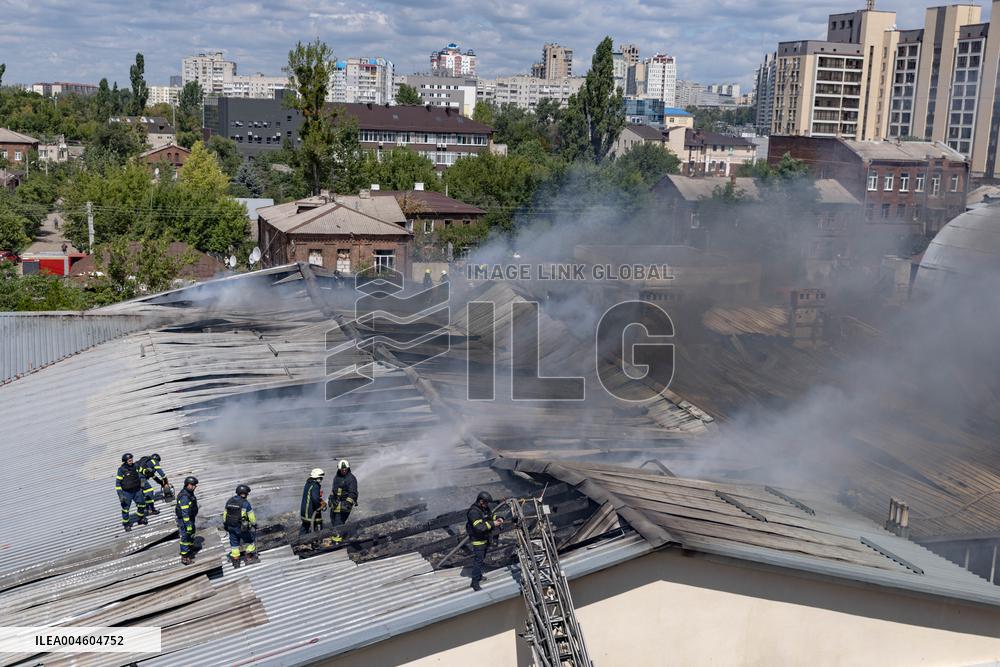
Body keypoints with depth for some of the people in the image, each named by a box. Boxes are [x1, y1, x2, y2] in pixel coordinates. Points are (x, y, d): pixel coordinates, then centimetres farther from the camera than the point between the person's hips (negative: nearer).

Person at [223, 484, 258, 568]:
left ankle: (235, 561, 23)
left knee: (234, 544, 17)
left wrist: (226, 525, 20)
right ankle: (249, 558, 16)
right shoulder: (245, 503, -17)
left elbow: (225, 514, 9)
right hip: (242, 528, -5)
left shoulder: (229, 501, 1)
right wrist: (254, 524, 5)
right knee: (250, 540, 15)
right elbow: (251, 516, -11)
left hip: (231, 527, 5)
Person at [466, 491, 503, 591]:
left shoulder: (485, 508, 0)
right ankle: (475, 583, 3)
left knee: (482, 559, 23)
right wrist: (492, 524, -32)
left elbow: (490, 515, 17)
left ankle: (479, 575, 41)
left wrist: (497, 518, -5)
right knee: (478, 561, -5)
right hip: (477, 541, -9)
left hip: (485, 539, 9)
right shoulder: (474, 512, -28)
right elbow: (479, 527, -36)